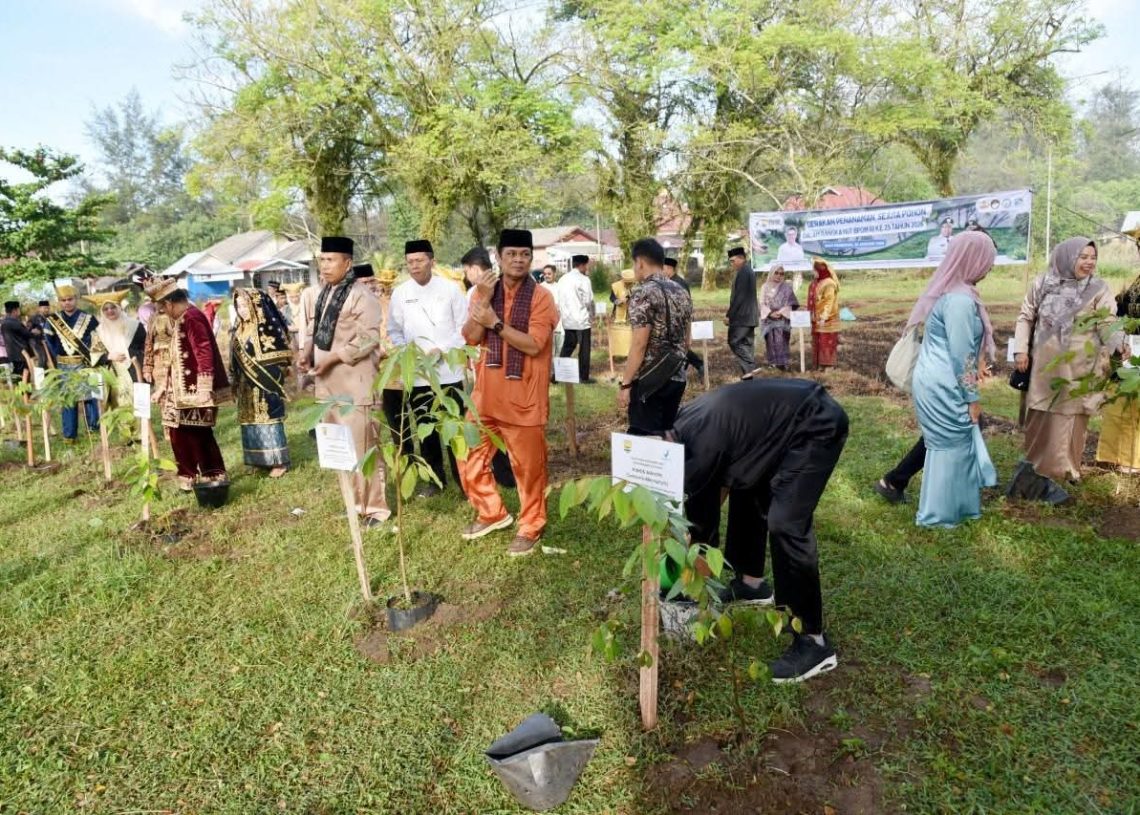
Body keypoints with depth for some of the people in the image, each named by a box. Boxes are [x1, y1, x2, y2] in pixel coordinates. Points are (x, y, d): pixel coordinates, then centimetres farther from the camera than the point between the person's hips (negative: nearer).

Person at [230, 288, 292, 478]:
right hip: (247, 385, 7)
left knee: (268, 420, -5)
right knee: (250, 420, 10)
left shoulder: (267, 328, -12)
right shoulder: (240, 329, 10)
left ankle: (279, 461, 2)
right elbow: (235, 358, 16)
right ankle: (259, 459, 20)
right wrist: (237, 382, 14)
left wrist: (273, 382, -12)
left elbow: (279, 358, -11)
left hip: (266, 384, -7)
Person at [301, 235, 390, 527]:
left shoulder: (360, 296, -11)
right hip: (327, 384, 8)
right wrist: (307, 354, 3)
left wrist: (333, 357, -19)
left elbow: (369, 340, -17)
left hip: (353, 385, -8)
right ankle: (355, 501, 29)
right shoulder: (320, 296, 13)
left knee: (361, 448, -4)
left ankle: (375, 507, 8)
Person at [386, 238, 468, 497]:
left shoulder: (450, 289, -2)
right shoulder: (400, 293, 4)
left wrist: (442, 350, -13)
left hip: (448, 369, -2)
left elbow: (463, 326, -1)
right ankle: (435, 478, 25)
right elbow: (394, 331, 10)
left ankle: (463, 478, 15)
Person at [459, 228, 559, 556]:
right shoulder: (484, 291, 7)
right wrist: (483, 299, -14)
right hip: (486, 394, 5)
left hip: (524, 397, -5)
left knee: (528, 466, 4)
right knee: (470, 457, 14)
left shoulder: (541, 297, -8)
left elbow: (534, 345, -18)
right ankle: (491, 513, 34)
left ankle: (530, 527, 22)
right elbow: (470, 338, -4)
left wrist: (495, 322, -21)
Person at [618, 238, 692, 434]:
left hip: (649, 381, -8)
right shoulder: (682, 292, 10)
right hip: (677, 379, 8)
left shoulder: (643, 294, -13)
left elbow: (639, 345, -18)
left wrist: (625, 384, -14)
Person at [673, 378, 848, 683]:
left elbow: (700, 515, -10)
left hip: (817, 425, -11)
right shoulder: (684, 426, 5)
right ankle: (751, 583, 34)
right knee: (746, 491, 19)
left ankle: (813, 642, -7)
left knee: (786, 525, -16)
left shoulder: (701, 446, -22)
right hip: (792, 417, 11)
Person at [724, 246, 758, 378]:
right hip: (750, 315, 10)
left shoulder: (742, 272, -15)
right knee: (747, 343, 10)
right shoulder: (750, 271, 16)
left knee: (734, 342, -5)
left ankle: (748, 368, -11)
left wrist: (729, 315, -16)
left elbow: (738, 296, -20)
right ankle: (749, 370, 12)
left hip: (741, 315, -10)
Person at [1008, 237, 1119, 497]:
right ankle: (1036, 469, 28)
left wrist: (1119, 345, -30)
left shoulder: (1099, 290, -2)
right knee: (1039, 421, 11)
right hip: (1044, 366, 1)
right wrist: (1021, 349, -1)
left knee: (1067, 422, 5)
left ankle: (1056, 476, 19)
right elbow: (1025, 317, 8)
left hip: (1077, 370, -1)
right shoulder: (1042, 284, 1)